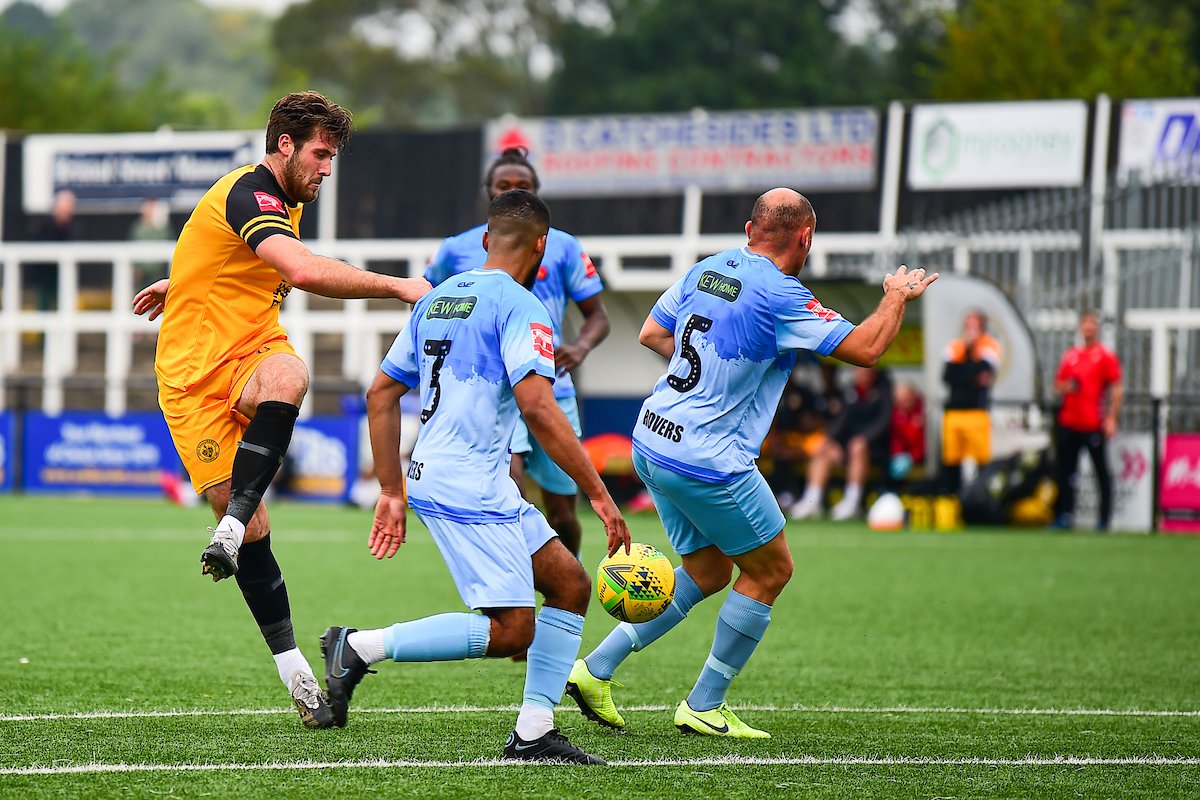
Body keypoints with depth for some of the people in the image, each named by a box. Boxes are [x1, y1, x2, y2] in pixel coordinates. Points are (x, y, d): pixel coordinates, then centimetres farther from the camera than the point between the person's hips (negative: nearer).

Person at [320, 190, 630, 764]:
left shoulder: (436, 299, 17)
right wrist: (599, 495, -17)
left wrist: (392, 494, 22)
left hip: (431, 476, 9)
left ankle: (533, 734, 7)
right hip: (468, 486, -9)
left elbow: (381, 394, 19)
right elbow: (539, 409, -21)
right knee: (511, 630, -11)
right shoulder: (519, 306, -10)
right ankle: (361, 647, -9)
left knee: (570, 583, 11)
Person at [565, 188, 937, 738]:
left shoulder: (707, 269, 7)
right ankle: (703, 707, 11)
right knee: (771, 570, 8)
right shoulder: (778, 295, -18)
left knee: (709, 572, 20)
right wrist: (897, 297, 1)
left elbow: (651, 334, 19)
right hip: (708, 461, -9)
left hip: (651, 443, 9)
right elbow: (864, 348, -17)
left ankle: (596, 669, 15)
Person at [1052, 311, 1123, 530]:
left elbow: (1116, 390, -4)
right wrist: (1066, 387, -1)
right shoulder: (1070, 356, 15)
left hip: (1094, 426, -5)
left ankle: (1105, 518, 0)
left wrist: (1111, 418, -12)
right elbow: (1058, 384, 22)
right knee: (1064, 471, 4)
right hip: (1068, 422, 5)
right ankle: (1064, 515, 10)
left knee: (1102, 472, -2)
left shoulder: (1106, 356, 0)